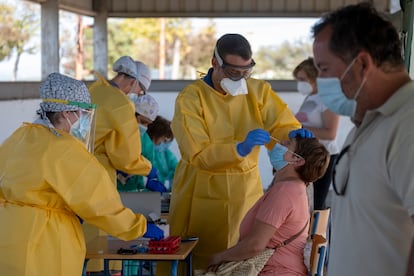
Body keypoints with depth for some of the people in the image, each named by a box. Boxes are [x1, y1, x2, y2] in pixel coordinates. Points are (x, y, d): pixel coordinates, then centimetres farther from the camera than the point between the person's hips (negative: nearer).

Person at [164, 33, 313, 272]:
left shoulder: (258, 90, 2)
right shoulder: (190, 99, -11)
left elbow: (283, 124, -5)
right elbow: (198, 155, -20)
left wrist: (295, 134, -28)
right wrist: (239, 149, -33)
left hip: (246, 193, 3)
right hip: (203, 196, -3)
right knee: (199, 262, 4)